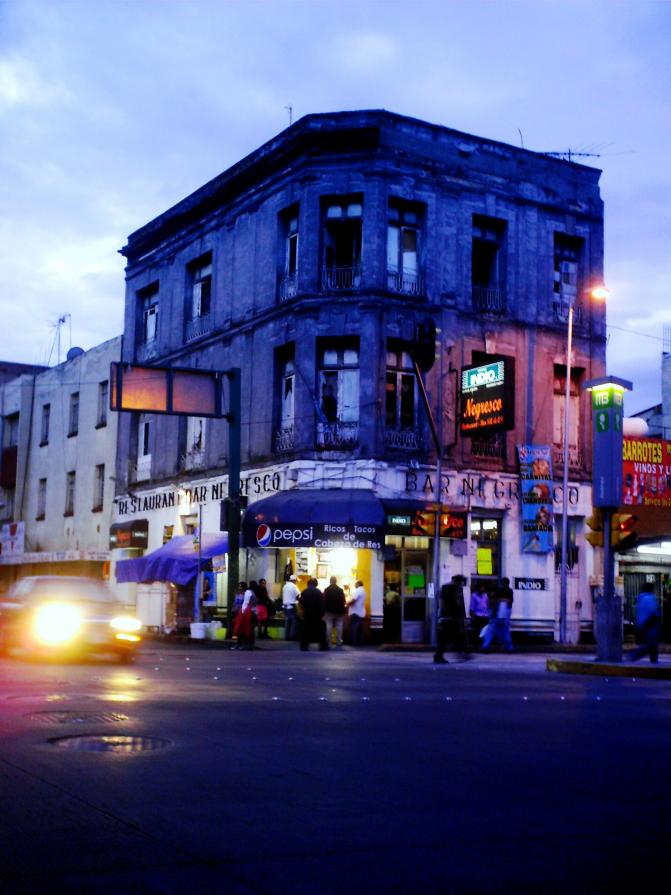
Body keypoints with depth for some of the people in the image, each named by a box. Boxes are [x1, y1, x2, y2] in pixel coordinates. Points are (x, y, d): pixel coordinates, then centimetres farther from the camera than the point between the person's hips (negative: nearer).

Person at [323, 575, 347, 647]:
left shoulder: (326, 590, -7)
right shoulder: (340, 590, -3)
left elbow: (324, 601, -7)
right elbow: (343, 601, 0)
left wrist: (324, 610, 1)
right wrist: (343, 610, 12)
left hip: (329, 611, -1)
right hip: (339, 611, 1)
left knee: (329, 626, 3)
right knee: (339, 626, 8)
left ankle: (328, 642, 1)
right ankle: (339, 641, 9)